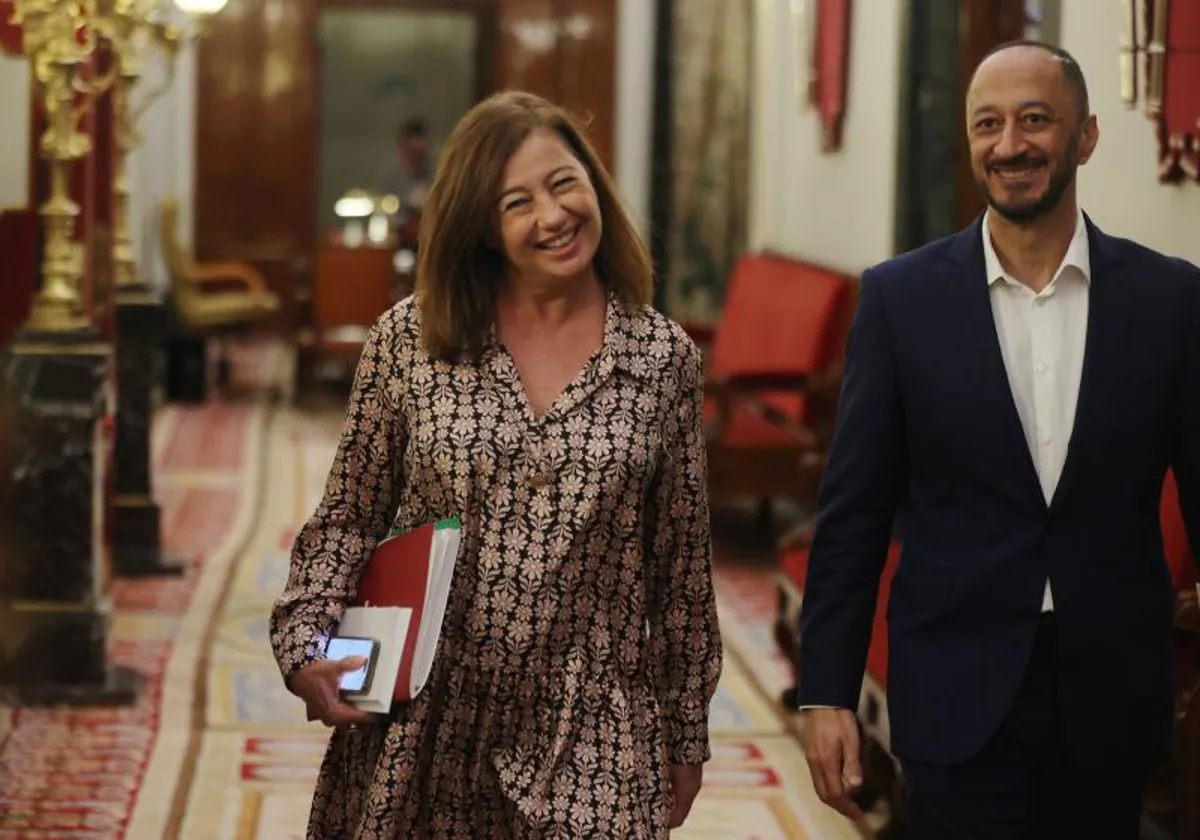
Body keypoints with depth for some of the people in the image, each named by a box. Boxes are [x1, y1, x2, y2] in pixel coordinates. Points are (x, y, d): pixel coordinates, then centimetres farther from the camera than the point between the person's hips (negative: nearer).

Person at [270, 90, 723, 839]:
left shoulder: (665, 358, 2)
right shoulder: (410, 339, 0)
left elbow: (683, 564, 7)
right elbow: (346, 521, 7)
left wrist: (686, 736, 10)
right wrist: (305, 647, -9)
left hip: (589, 749, 0)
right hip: (419, 740, 0)